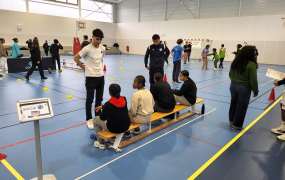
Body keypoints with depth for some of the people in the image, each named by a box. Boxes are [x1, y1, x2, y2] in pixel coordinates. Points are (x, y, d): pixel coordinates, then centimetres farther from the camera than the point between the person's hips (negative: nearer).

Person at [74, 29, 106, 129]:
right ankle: (89, 119, 16)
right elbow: (76, 58, -6)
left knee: (99, 98, 13)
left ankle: (98, 117, 27)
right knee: (89, 99, 3)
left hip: (101, 76, 6)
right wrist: (84, 68, -3)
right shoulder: (87, 49, -14)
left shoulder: (102, 49, 4)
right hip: (90, 77, -6)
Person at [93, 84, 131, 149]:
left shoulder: (108, 104, -20)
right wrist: (102, 106, 19)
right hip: (126, 126, 7)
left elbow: (103, 118, -6)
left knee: (95, 119, 14)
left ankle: (101, 144, 19)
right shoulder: (124, 100, -2)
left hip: (115, 128, -7)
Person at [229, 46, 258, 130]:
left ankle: (231, 120, 35)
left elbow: (230, 74, 12)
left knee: (233, 103, 20)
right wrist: (255, 91, -2)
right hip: (244, 88, -6)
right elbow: (253, 80, -14)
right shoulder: (251, 65, -18)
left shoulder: (235, 62, 1)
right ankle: (237, 125, 19)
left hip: (233, 85, 6)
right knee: (241, 107, 8)